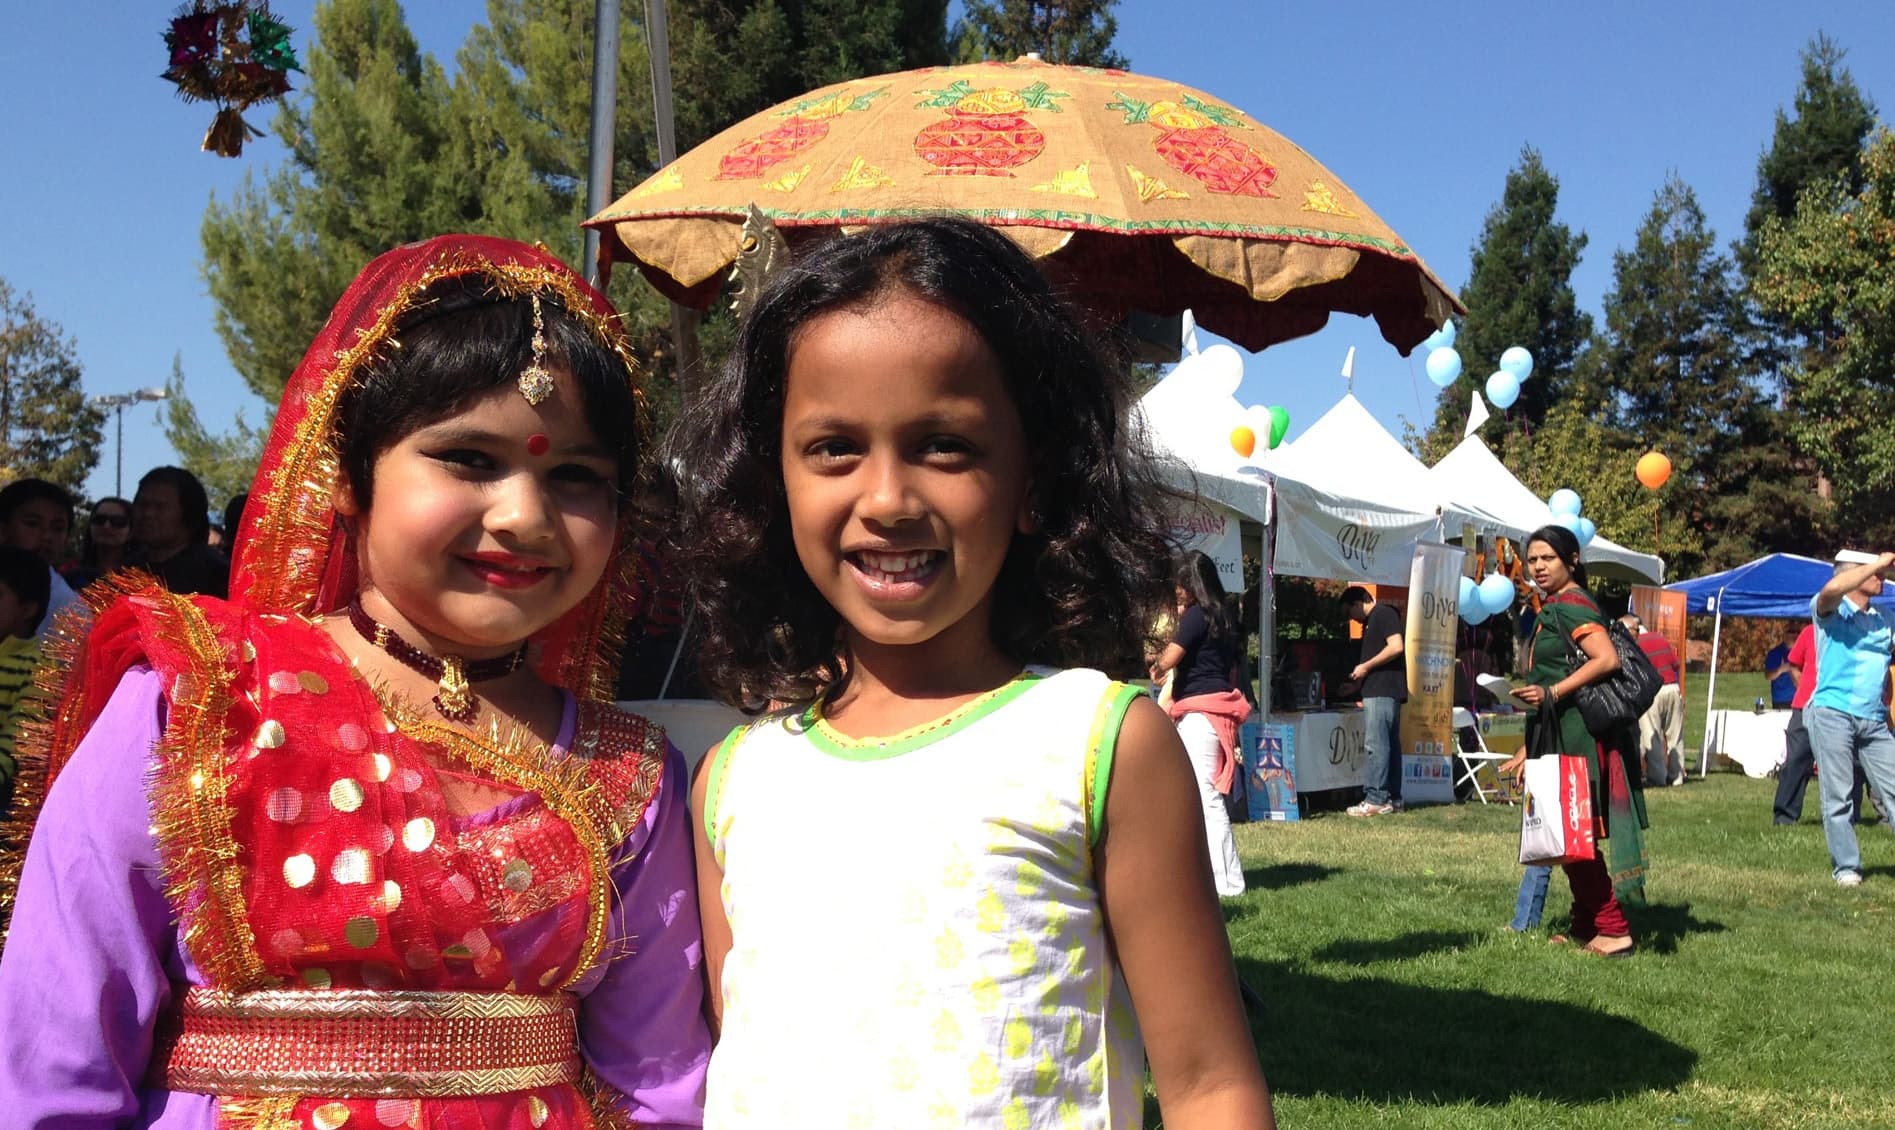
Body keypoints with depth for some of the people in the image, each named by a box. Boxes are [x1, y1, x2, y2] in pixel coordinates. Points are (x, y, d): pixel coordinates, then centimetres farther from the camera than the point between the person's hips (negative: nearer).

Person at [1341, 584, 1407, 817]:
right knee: (1389, 744, 11)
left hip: (1383, 690, -11)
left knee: (1375, 744, -12)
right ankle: (1392, 798, 14)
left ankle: (1376, 799, -14)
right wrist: (1357, 681, 20)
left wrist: (1365, 667, -13)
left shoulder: (1384, 614, -8)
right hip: (1380, 690, 11)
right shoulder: (1371, 621, 21)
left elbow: (1396, 647, -19)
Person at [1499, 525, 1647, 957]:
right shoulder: (1551, 609, 19)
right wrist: (1530, 748, 24)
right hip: (1559, 736, 10)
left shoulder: (1571, 605, -12)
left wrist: (1552, 693, -23)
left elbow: (1607, 659, -25)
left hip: (1577, 736, -10)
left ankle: (1614, 931, -5)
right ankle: (1585, 927, 19)